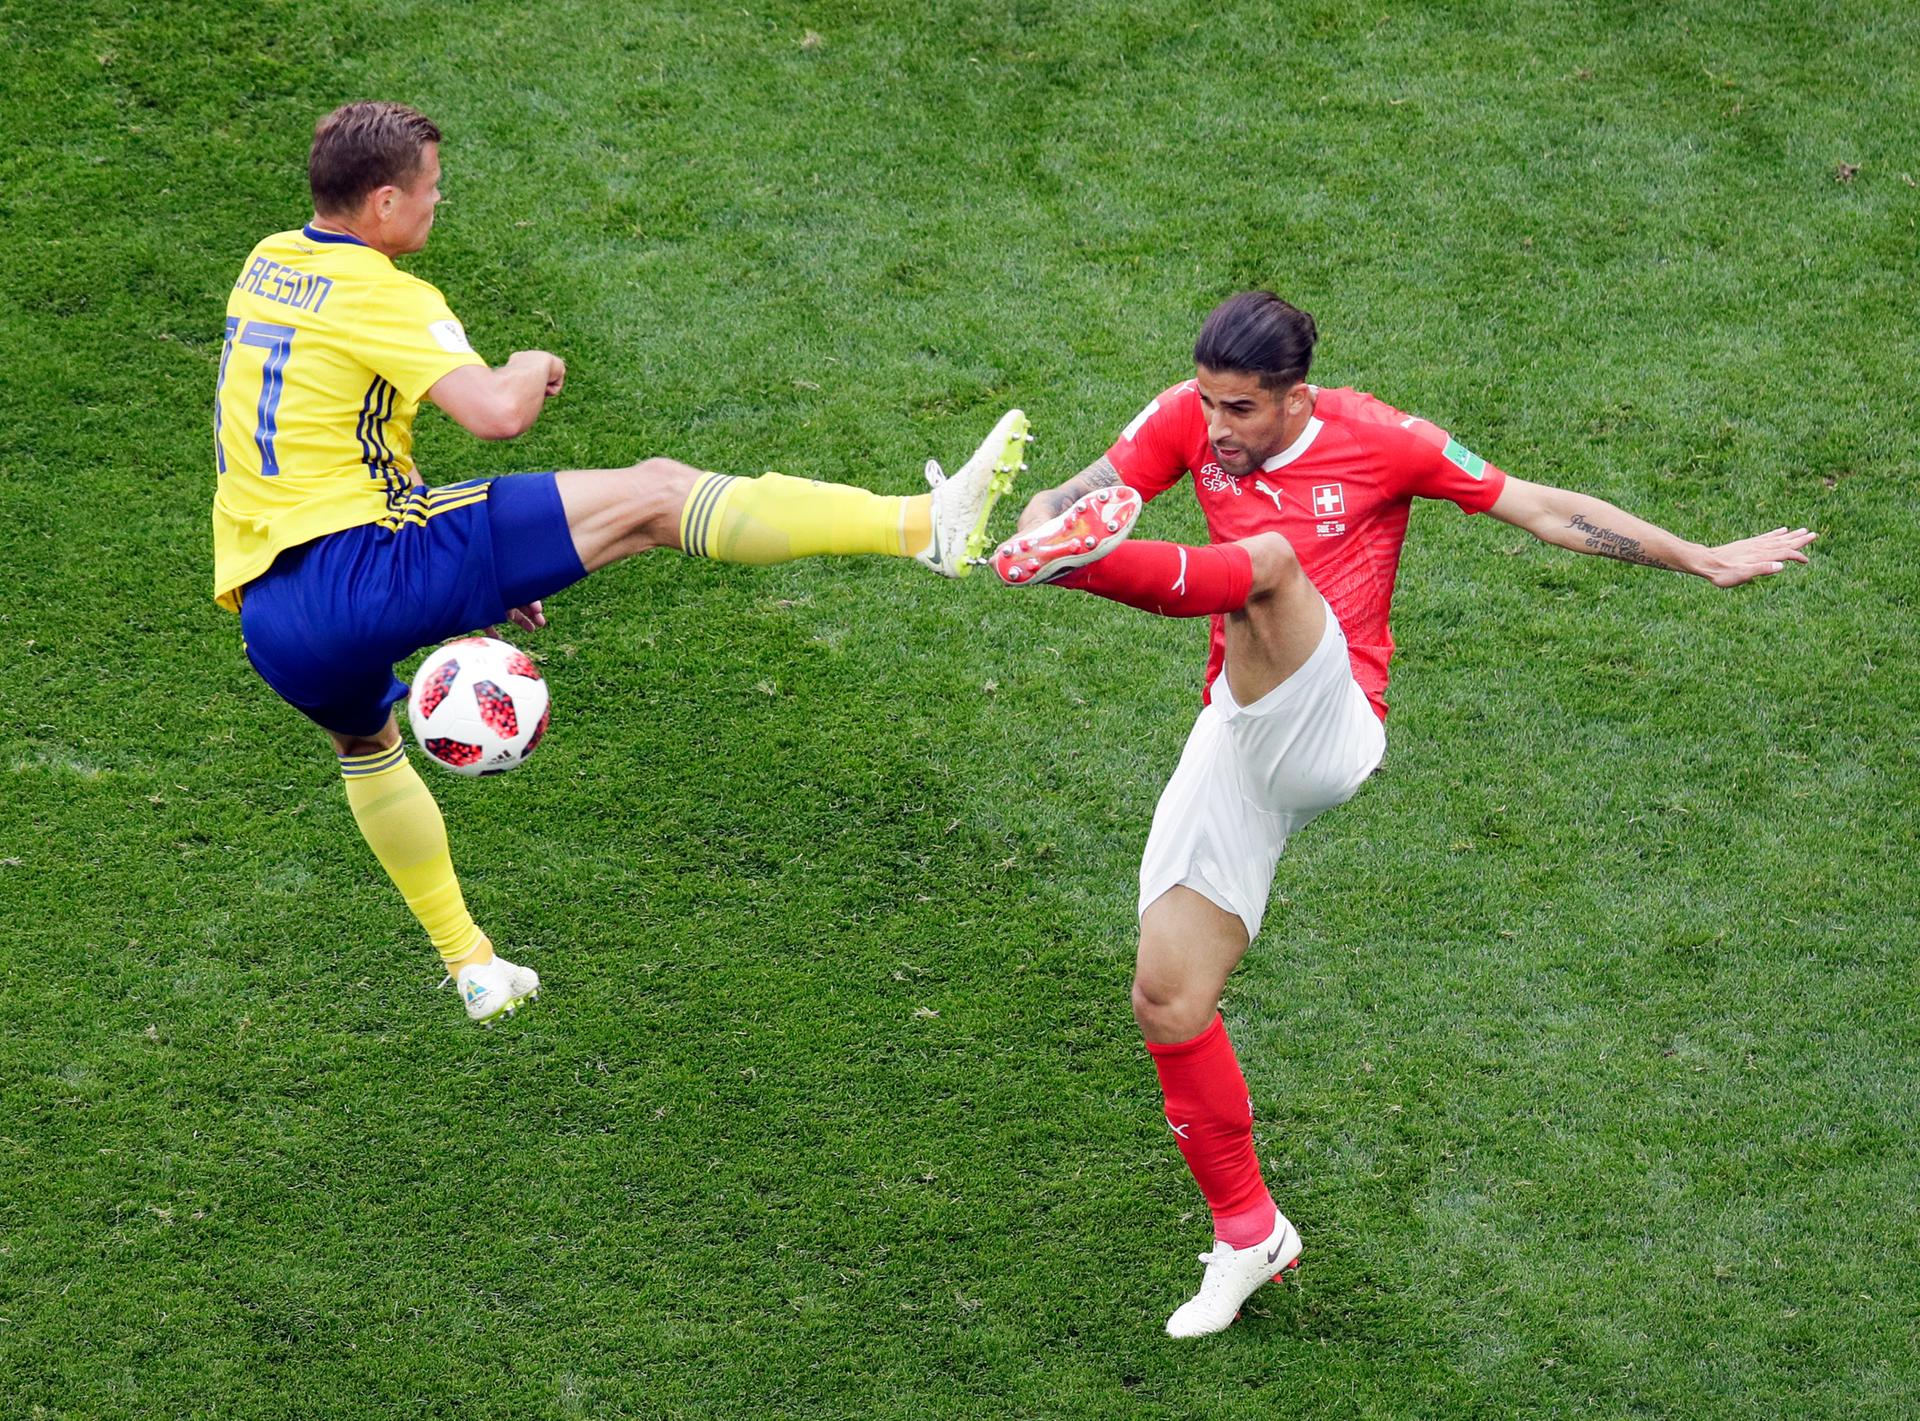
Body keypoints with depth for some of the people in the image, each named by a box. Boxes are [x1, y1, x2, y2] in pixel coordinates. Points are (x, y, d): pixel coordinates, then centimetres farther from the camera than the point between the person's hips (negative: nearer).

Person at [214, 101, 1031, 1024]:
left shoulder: (267, 266, 17)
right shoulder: (376, 296, -8)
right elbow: (497, 413, -23)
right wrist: (535, 368, 3)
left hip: (267, 618, 9)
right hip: (366, 562, -9)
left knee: (366, 745, 41)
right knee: (653, 493, -10)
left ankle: (470, 964, 50)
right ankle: (926, 526, -16)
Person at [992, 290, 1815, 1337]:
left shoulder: (1376, 438, -1)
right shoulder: (1189, 421, 8)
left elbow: (1544, 511, 5)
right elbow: (1083, 492, -2)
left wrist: (1702, 561, 8)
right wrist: (1035, 519, -26)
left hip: (1325, 730, -5)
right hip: (1233, 746, 5)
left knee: (1270, 561, -31)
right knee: (1167, 1004, 2)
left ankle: (1090, 564, -60)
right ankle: (1249, 1234, 18)